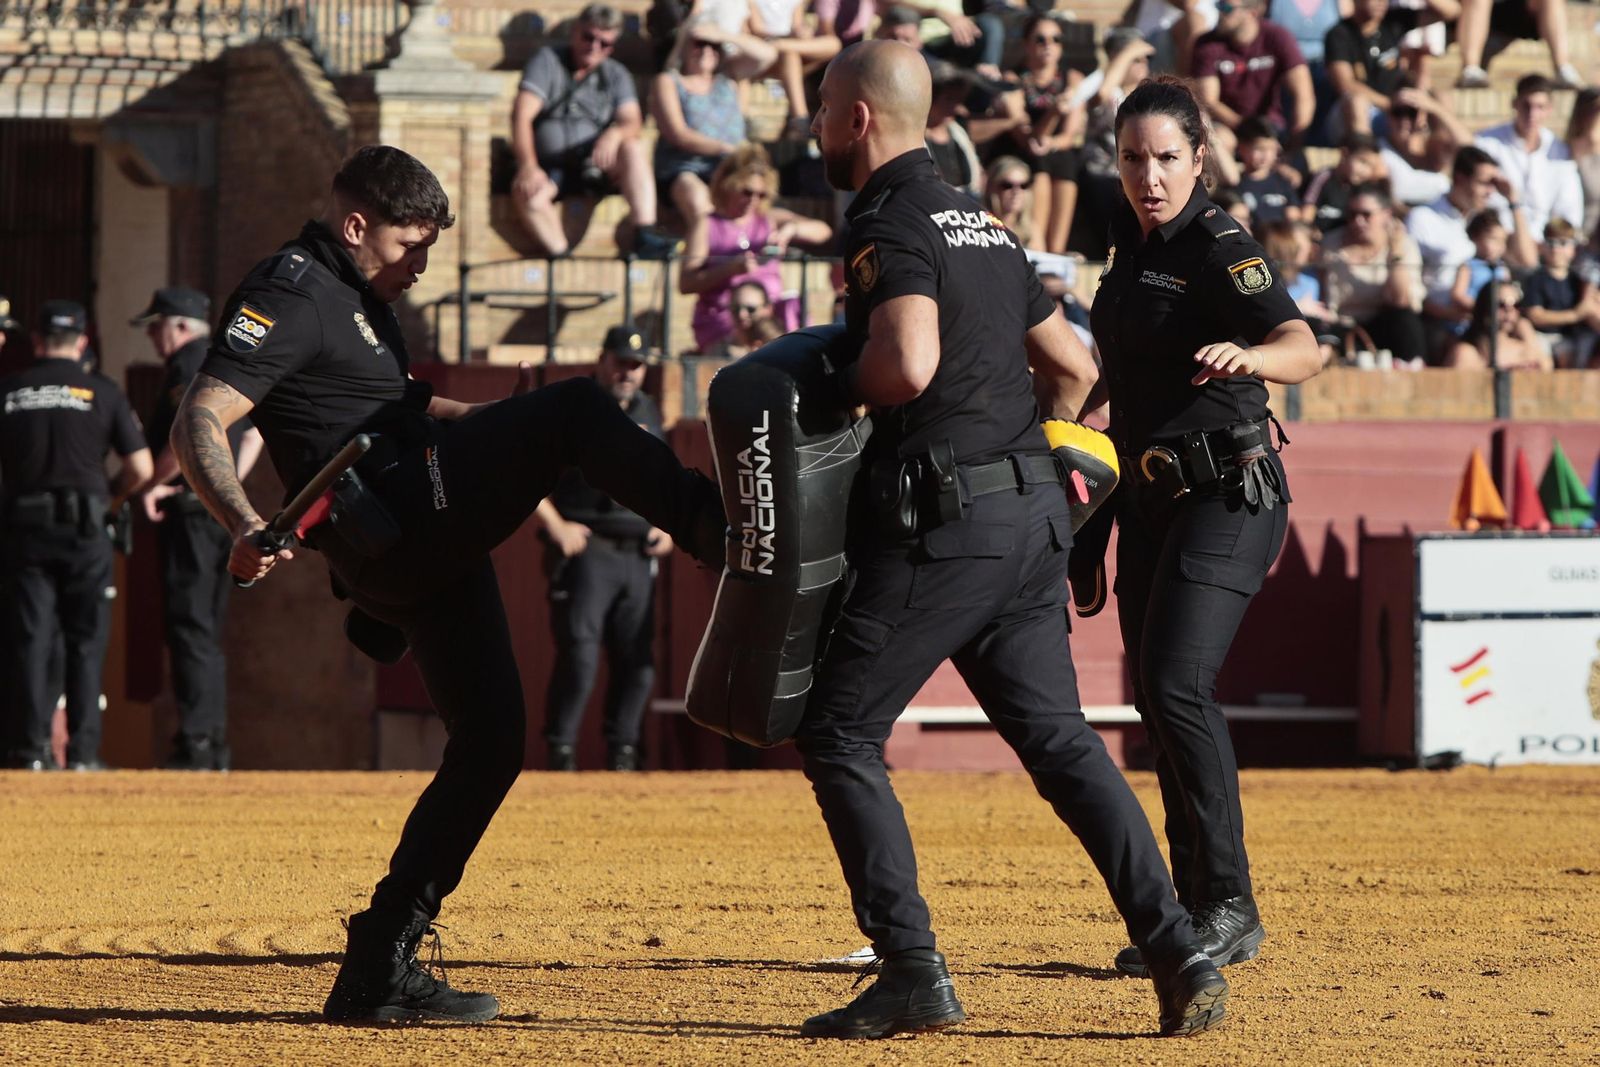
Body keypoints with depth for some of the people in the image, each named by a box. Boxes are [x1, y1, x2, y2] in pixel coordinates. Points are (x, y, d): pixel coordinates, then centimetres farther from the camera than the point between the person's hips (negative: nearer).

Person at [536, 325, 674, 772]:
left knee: (638, 661, 4)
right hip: (586, 550, -6)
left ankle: (622, 752, 14)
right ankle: (560, 752, -8)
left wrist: (666, 526, 13)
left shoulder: (648, 413, 17)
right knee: (579, 654, -14)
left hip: (638, 554, 6)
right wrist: (555, 525, -13)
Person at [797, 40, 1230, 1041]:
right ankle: (1180, 956, -3)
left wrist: (843, 382, -8)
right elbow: (1072, 367, 23)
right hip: (1034, 514, 9)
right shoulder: (980, 224, 18)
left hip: (945, 521, -9)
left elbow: (908, 364, -27)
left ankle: (914, 974, -6)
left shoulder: (890, 226, -10)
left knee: (840, 733, 1)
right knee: (1058, 735, 9)